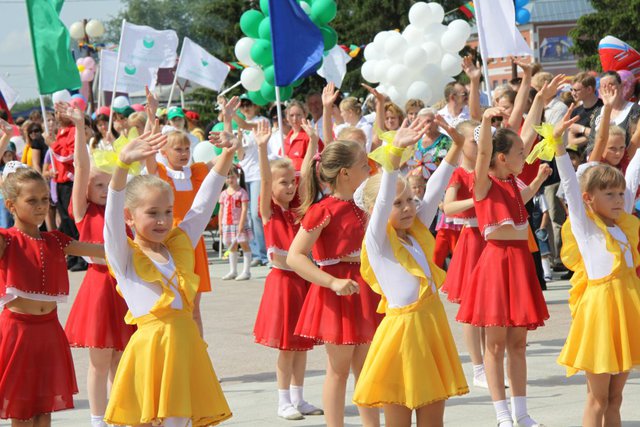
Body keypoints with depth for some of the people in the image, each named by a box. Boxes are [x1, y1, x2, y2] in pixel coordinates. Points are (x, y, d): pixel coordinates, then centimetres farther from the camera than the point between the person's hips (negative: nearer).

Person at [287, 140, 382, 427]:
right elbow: (294, 257, -20)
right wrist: (333, 282, -27)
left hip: (363, 291, 7)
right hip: (339, 295, -7)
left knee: (365, 368, 13)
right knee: (339, 369, 1)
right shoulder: (323, 210, -15)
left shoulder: (357, 208, 8)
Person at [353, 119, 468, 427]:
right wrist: (395, 151, -37)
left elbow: (436, 188, 3)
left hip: (432, 326, 6)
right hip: (402, 329, -6)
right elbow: (382, 198, -24)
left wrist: (458, 144, -7)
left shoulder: (418, 230, 7)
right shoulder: (377, 241, -10)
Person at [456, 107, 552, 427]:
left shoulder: (512, 182, 13)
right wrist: (486, 120, -43)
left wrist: (539, 179, 26)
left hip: (520, 260, 7)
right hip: (496, 259, -7)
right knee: (496, 343, -1)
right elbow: (483, 153, -28)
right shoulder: (484, 183, -8)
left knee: (518, 341, 10)